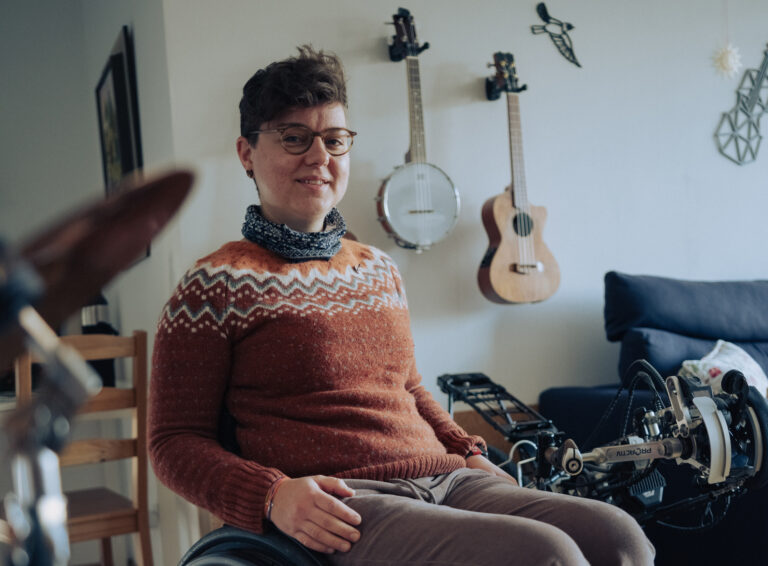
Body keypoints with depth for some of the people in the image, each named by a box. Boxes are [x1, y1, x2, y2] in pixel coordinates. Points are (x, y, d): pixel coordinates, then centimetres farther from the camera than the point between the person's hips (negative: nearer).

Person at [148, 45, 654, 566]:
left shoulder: (379, 268, 19)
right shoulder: (218, 284, 0)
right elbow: (175, 441, -1)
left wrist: (468, 453, 14)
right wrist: (271, 496, -18)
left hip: (444, 480, 7)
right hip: (342, 512, -6)